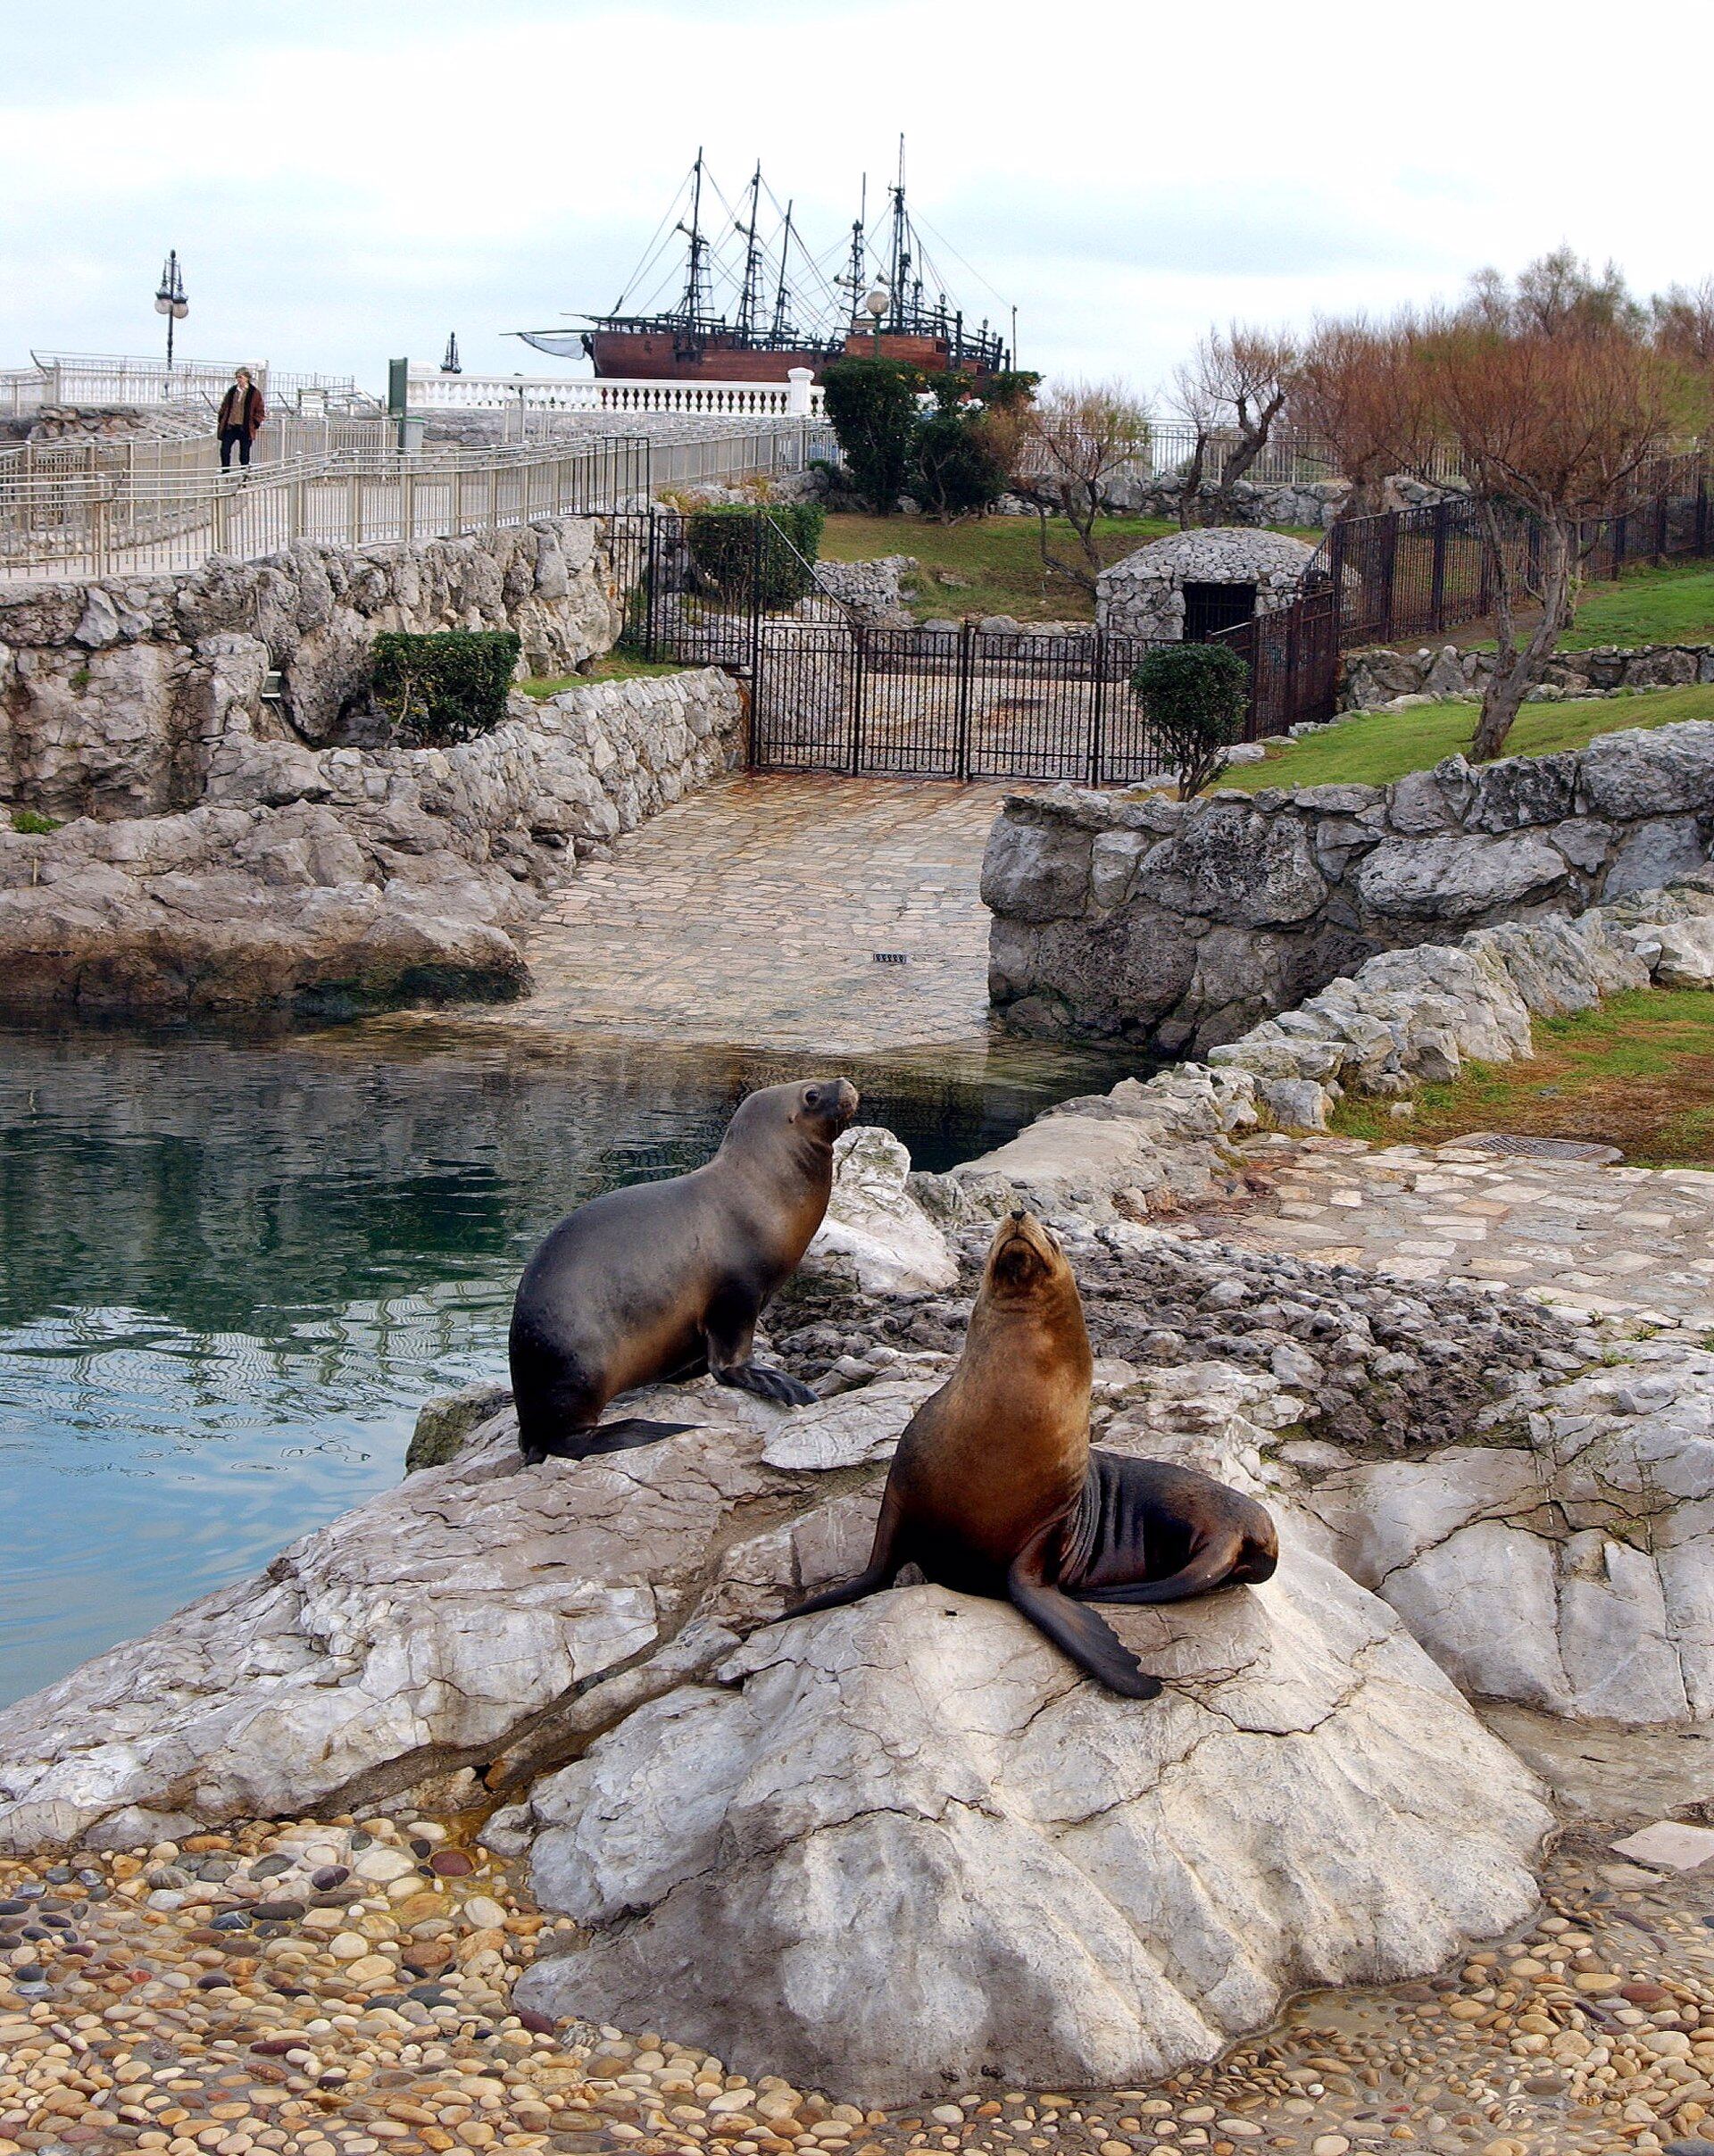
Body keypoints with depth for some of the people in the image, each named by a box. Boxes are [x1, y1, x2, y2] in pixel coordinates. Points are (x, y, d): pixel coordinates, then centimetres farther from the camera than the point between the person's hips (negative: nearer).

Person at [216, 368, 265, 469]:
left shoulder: (254, 393, -3)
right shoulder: (232, 391, 9)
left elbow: (261, 411, 0)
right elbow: (224, 407, 18)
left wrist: (254, 424, -9)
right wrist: (220, 421, 9)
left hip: (245, 429, -4)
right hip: (230, 427, 4)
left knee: (244, 454, 3)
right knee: (224, 450, -1)